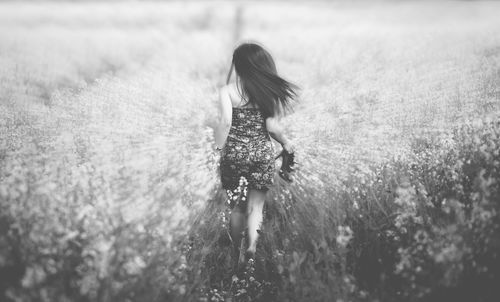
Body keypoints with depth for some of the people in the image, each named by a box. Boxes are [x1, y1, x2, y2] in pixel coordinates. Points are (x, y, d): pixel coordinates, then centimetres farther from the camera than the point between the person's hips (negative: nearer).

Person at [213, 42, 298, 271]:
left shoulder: (227, 91, -7)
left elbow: (225, 122, -19)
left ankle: (235, 253, 25)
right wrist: (286, 142, 12)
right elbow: (272, 127, -5)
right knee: (256, 206, 10)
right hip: (263, 153, 0)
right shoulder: (269, 90, -2)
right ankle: (252, 246, -11)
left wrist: (218, 148, -10)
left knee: (237, 207, 15)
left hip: (234, 153, 0)